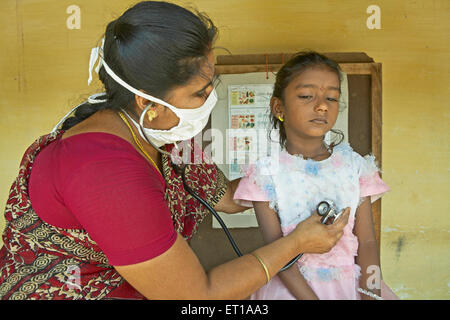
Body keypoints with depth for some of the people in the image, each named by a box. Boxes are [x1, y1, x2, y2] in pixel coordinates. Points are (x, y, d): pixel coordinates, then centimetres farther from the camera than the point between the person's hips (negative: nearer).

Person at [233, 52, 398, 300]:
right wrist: (310, 297, -17)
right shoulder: (266, 172, -8)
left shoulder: (354, 164, 1)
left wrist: (371, 294, -11)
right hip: (292, 287, -3)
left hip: (350, 284, 3)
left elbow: (367, 242, 0)